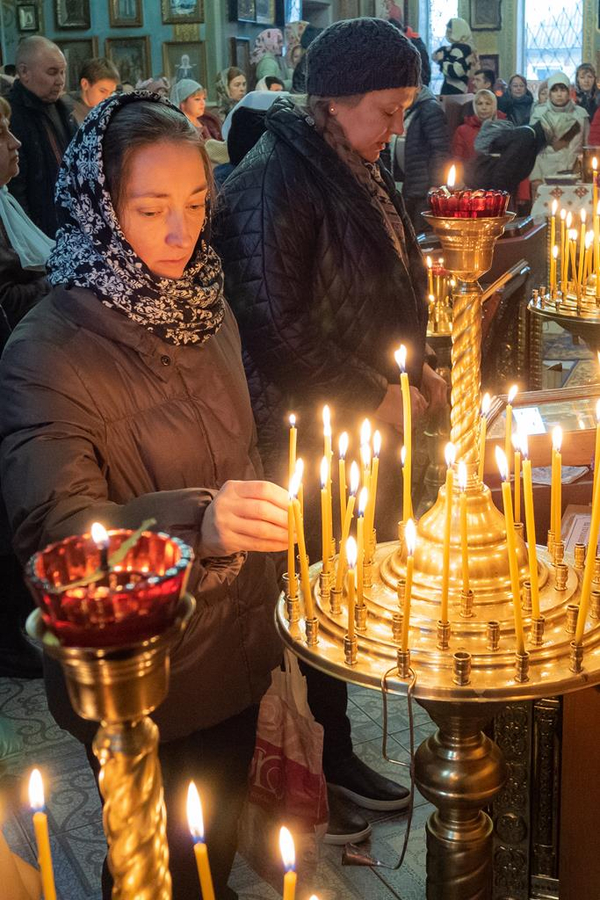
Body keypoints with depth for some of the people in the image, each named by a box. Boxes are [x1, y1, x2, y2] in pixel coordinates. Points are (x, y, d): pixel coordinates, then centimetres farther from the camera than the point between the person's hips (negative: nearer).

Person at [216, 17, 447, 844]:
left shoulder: (356, 171, 12)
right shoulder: (274, 180, -18)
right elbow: (273, 331, -23)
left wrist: (414, 372, 8)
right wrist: (372, 397, -16)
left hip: (364, 431, 9)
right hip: (302, 445, -9)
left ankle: (334, 758, 38)